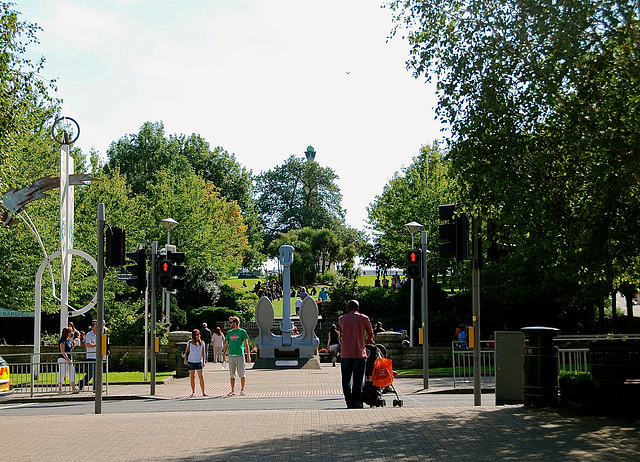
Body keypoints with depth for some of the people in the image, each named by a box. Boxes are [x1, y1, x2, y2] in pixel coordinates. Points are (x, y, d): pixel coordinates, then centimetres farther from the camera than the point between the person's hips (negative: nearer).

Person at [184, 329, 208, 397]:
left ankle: (203, 392, -8)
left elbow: (203, 353, 4)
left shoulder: (202, 343, 0)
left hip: (199, 362, -1)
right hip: (191, 362, 1)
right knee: (192, 377, 7)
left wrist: (204, 362, -3)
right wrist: (185, 360, 6)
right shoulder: (189, 342, 0)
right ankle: (193, 392, 18)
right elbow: (186, 351, 11)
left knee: (201, 376, -10)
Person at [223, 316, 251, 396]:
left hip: (240, 355, -4)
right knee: (232, 374, 6)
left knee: (241, 374, -3)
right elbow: (226, 344, 17)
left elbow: (246, 344, -1)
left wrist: (248, 356, -7)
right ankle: (233, 391, 12)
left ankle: (242, 390, 3)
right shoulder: (229, 332, 14)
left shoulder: (242, 331, 1)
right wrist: (224, 356, 12)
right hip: (231, 356, 4)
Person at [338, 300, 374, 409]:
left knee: (346, 379, 9)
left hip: (345, 354, 2)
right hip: (359, 353, -2)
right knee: (358, 379, 1)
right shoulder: (364, 318, 3)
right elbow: (371, 335, 12)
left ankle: (349, 402, 9)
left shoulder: (342, 319, 9)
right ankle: (356, 402, -1)